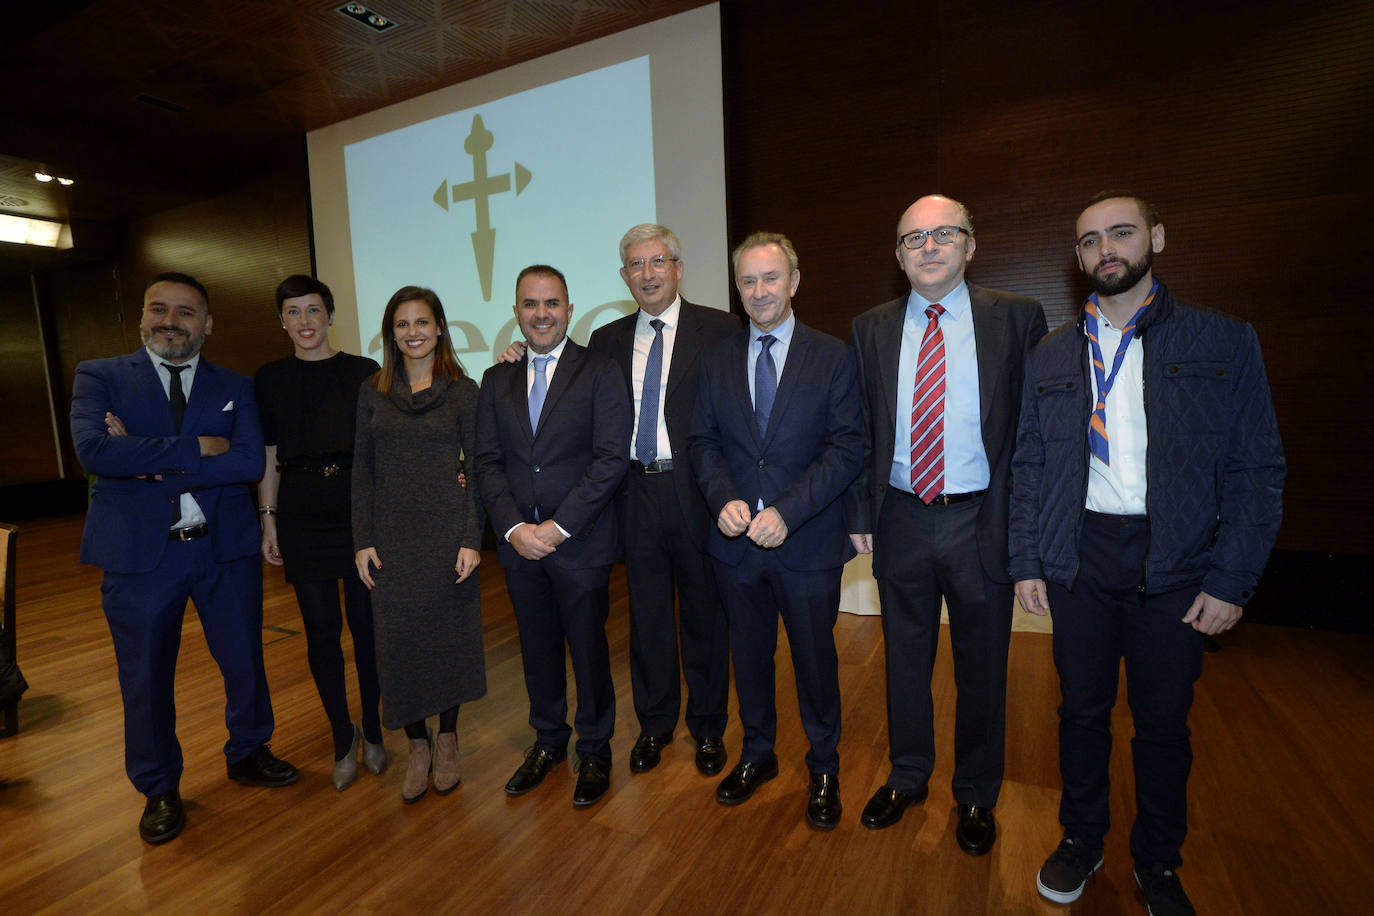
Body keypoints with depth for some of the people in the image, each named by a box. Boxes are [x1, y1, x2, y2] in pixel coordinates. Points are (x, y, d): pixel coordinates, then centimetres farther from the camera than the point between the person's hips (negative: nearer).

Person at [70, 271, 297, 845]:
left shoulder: (235, 387, 4)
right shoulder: (100, 377, 1)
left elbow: (249, 463, -12)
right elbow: (94, 452, -18)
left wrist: (150, 465, -16)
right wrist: (196, 447, -18)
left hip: (225, 547, 2)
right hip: (138, 553, -1)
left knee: (245, 661, 13)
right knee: (146, 677, 13)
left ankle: (247, 754, 39)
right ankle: (159, 790, 35)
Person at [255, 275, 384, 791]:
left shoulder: (364, 372, 1)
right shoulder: (270, 380, 7)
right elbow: (267, 457, 8)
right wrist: (268, 519, 4)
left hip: (359, 510, -1)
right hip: (301, 516, 2)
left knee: (366, 624, 5)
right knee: (321, 629, 7)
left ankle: (372, 731, 24)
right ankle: (342, 737, 24)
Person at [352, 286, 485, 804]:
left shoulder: (462, 390, 0)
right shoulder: (373, 392, 7)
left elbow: (475, 469, -4)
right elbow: (362, 470, 7)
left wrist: (471, 539, -10)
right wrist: (362, 540, 0)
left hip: (447, 533, -2)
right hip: (392, 536, 2)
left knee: (450, 635, 7)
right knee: (399, 639, 6)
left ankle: (447, 740, 27)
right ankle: (418, 747, 24)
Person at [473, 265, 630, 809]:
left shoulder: (600, 372, -4)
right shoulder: (497, 380, 10)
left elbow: (612, 458, -13)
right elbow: (487, 461, 5)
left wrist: (557, 527, -16)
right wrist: (513, 527, -10)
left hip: (580, 543, -4)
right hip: (518, 543, 4)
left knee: (588, 649, 8)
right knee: (537, 649, 17)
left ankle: (594, 752, 30)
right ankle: (548, 741, 39)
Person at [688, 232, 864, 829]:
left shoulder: (831, 357, -3)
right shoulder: (716, 361, 7)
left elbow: (847, 448, -10)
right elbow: (703, 440, 5)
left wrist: (787, 511, -19)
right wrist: (725, 499, -13)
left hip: (807, 541, -2)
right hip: (736, 540, 3)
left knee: (815, 658, 12)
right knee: (749, 655, 18)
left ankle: (823, 768, 36)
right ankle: (757, 754, 41)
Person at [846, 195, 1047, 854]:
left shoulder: (1018, 318, -2)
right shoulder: (870, 330, 4)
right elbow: (859, 433, 5)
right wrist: (861, 514, 2)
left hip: (982, 521, -1)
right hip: (901, 520, 2)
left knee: (981, 669, 14)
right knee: (905, 660, 17)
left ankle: (976, 798, 38)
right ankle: (907, 778, 40)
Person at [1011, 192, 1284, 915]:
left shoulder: (1225, 343, 1)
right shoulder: (1051, 357, 6)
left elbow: (1257, 470, -2)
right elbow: (1028, 467, 6)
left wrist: (1232, 581, -8)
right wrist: (1027, 563, 0)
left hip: (1176, 561, -1)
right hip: (1079, 556, 1)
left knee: (1163, 722, 12)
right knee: (1083, 710, 13)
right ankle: (1081, 840, 35)